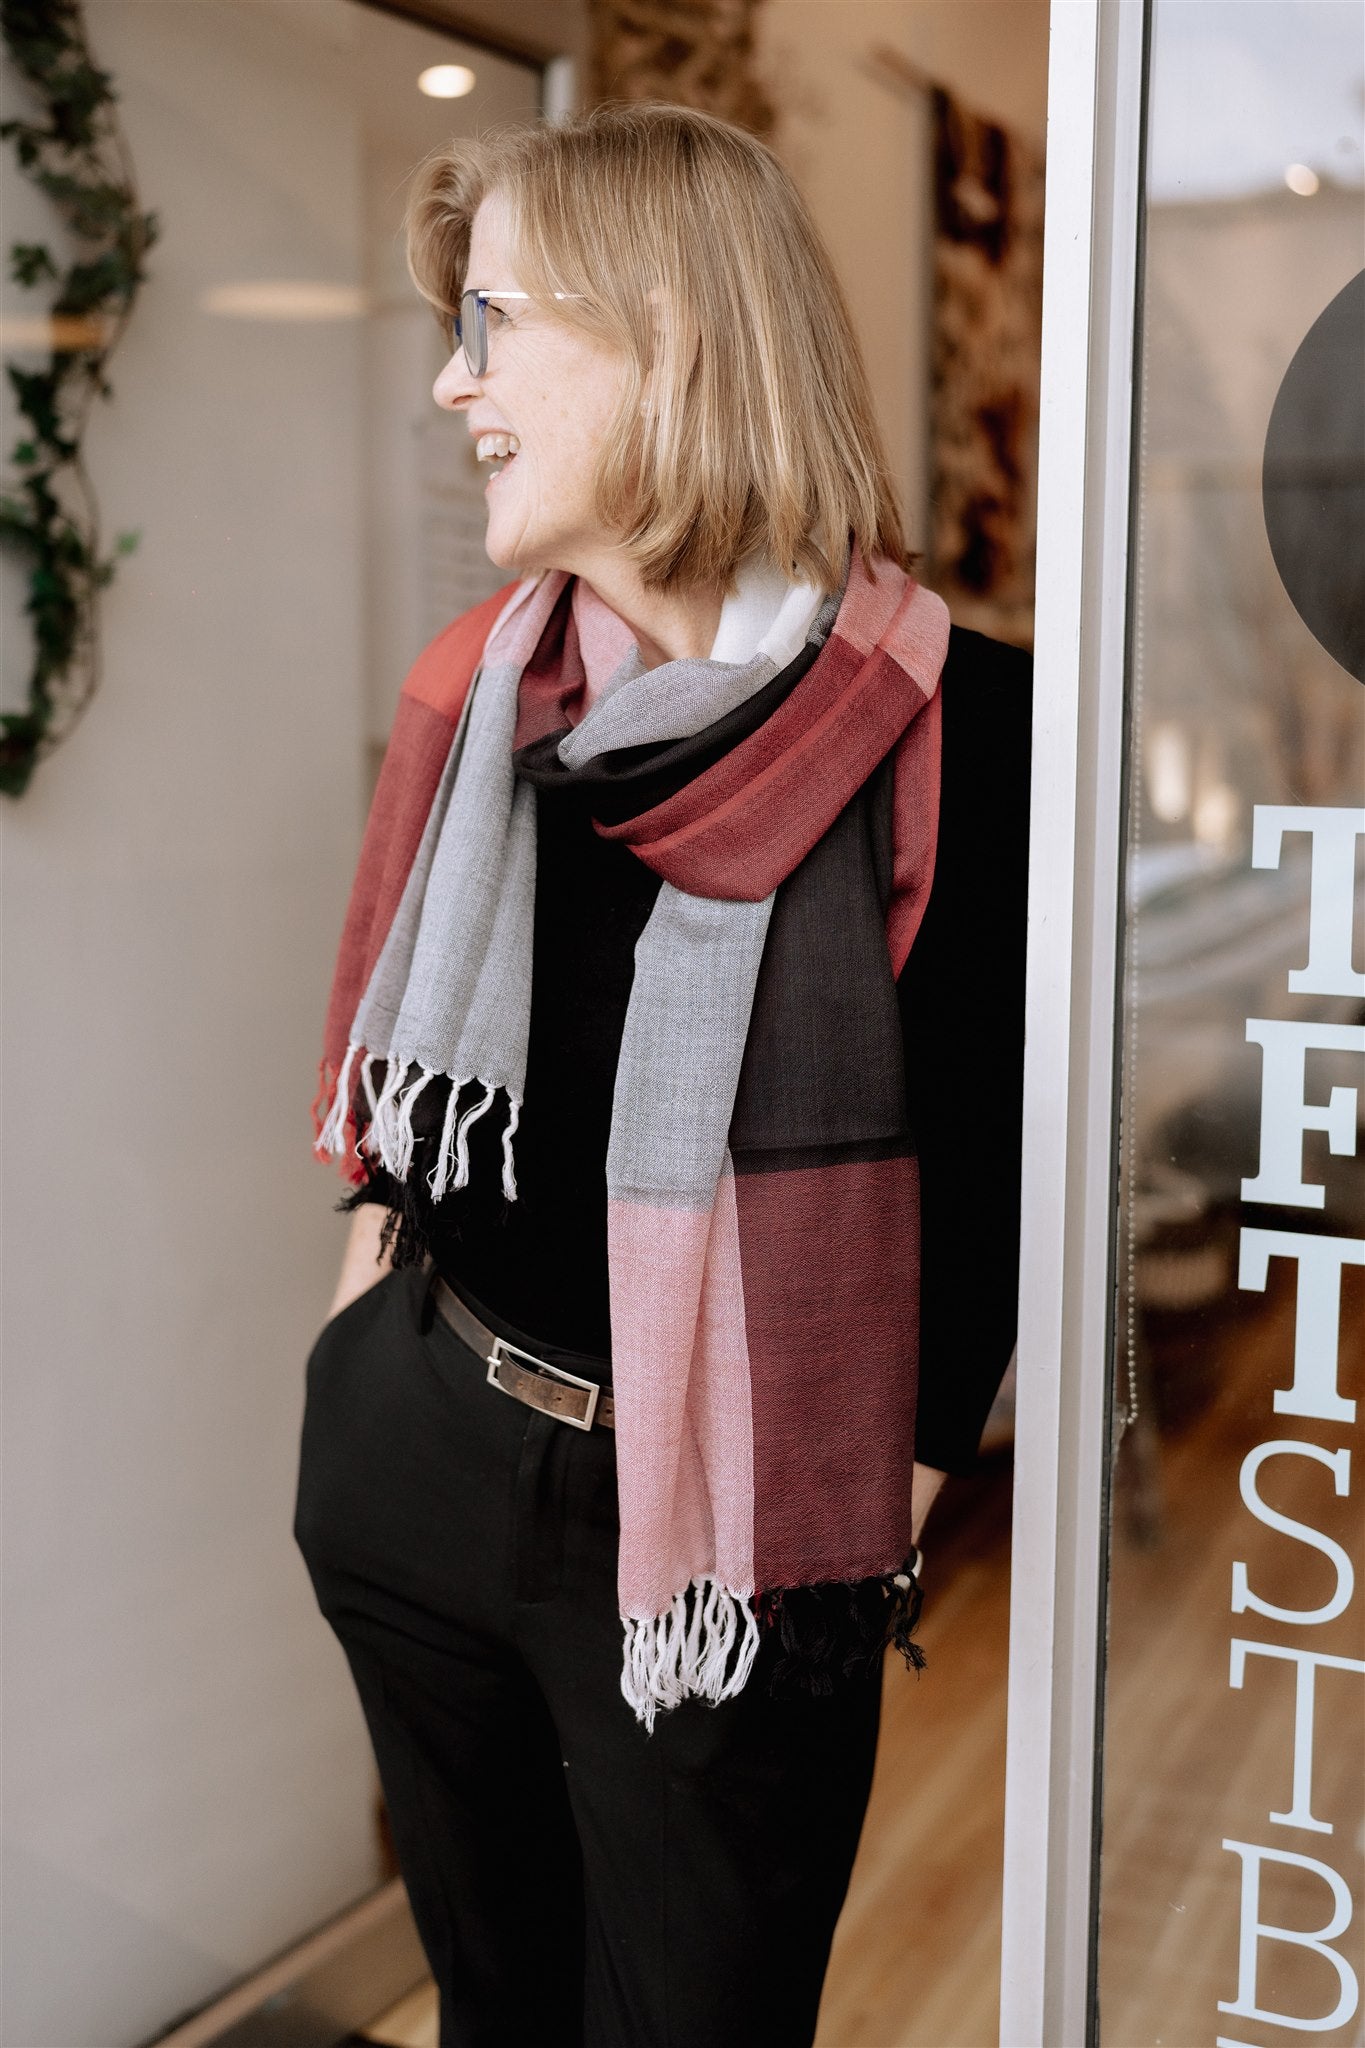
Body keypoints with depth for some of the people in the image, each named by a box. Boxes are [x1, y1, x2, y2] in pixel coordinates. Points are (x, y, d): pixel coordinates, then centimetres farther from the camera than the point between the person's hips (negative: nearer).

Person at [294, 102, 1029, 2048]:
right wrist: (374, 1271, 9)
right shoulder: (479, 690, 1)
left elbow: (983, 1175, -9)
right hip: (416, 1452, 5)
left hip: (725, 1538, -5)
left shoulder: (947, 726, -16)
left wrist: (882, 1512, -6)